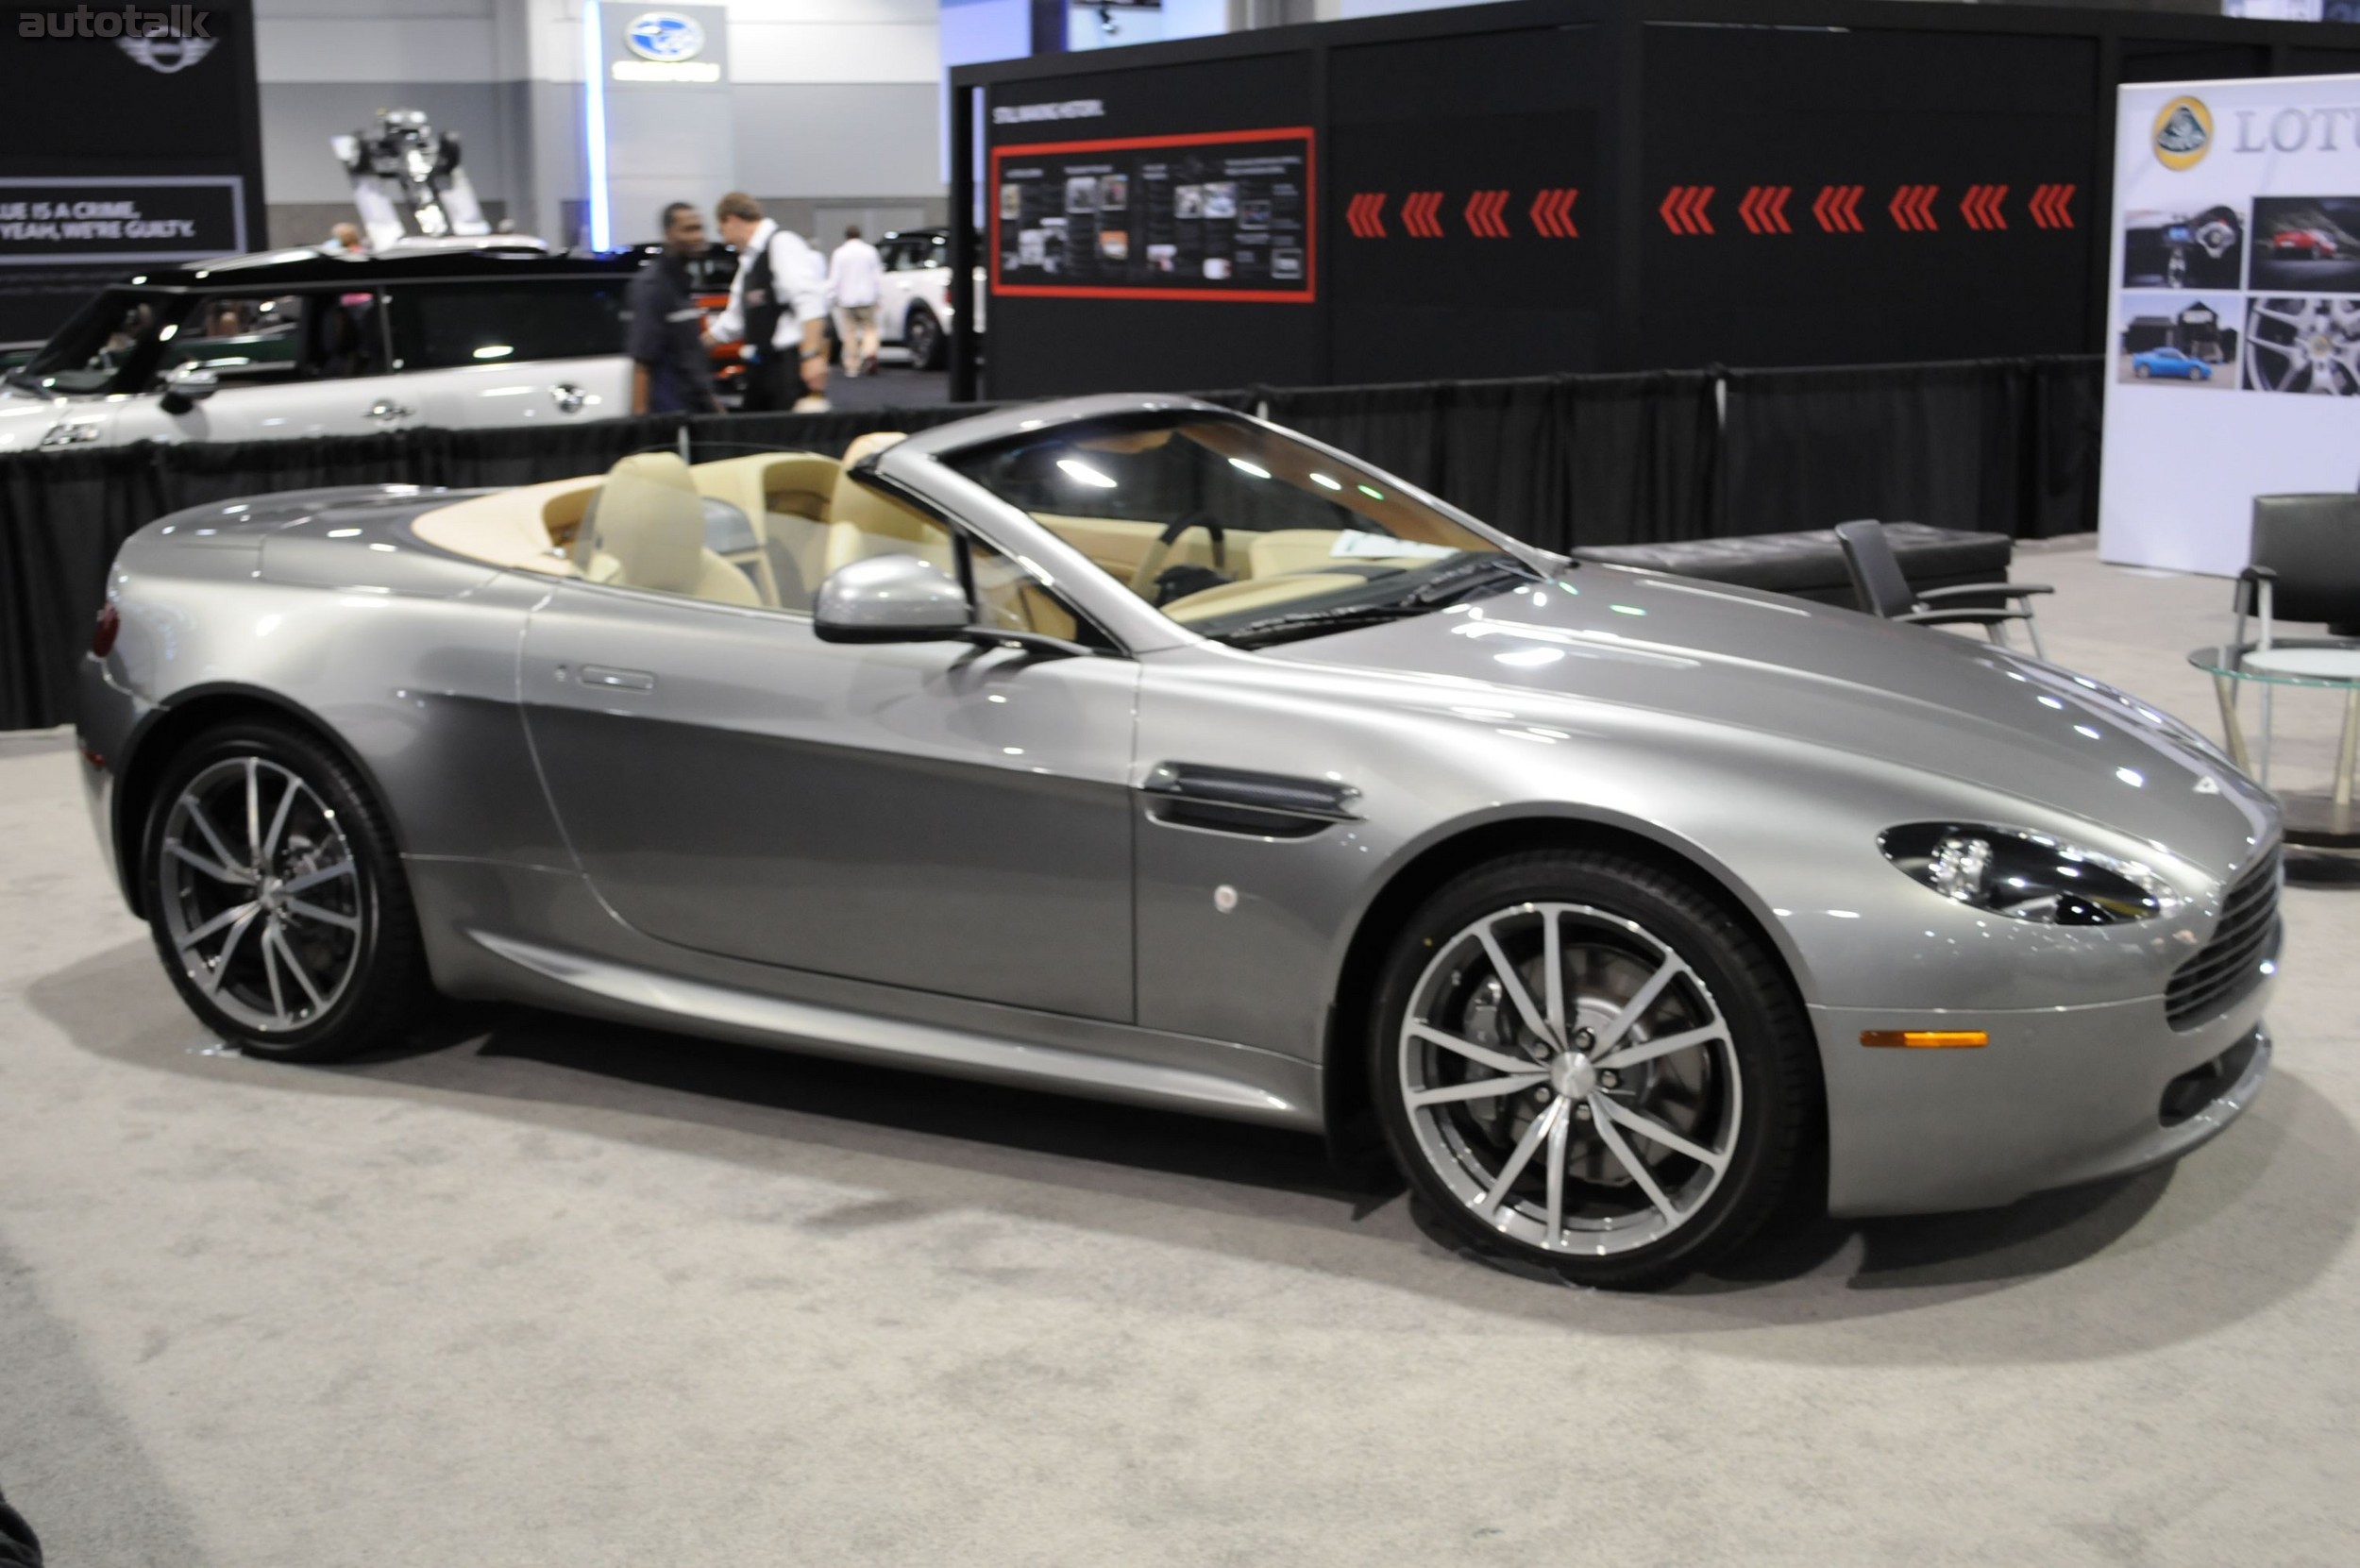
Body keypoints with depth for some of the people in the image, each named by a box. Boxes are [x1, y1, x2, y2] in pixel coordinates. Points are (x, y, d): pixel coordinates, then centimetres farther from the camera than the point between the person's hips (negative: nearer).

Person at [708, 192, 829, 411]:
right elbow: (734, 320, 28)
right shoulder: (749, 258, 18)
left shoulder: (782, 244, -10)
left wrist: (812, 355, -27)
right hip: (762, 365, 10)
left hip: (791, 362, -10)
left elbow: (810, 302, -21)